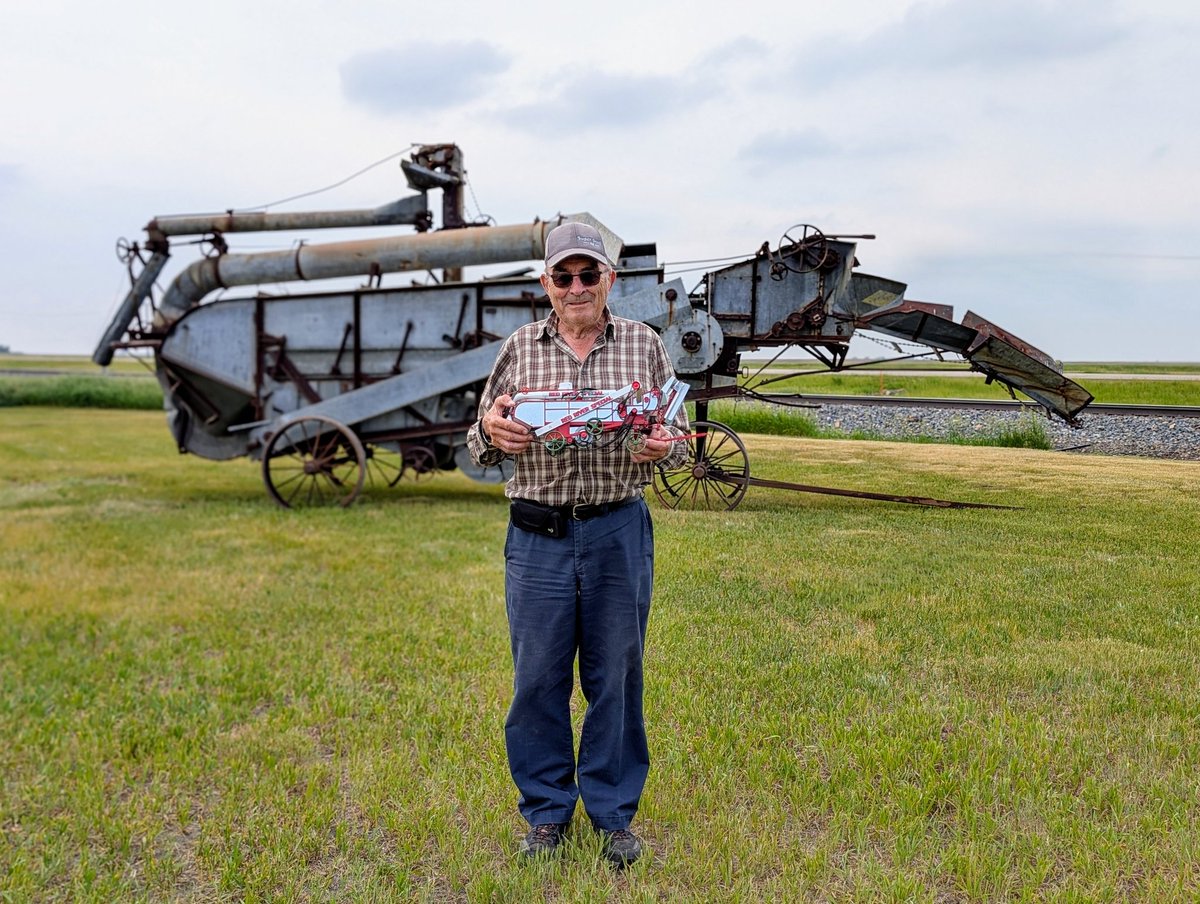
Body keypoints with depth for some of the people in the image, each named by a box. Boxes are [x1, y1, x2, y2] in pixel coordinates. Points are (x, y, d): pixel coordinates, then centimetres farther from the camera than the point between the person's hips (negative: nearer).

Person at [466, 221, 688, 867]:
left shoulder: (644, 345, 6)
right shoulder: (519, 348, 6)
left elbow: (679, 435, 9)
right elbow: (480, 445, 11)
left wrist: (664, 446, -14)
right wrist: (490, 430, -12)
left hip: (621, 531, 0)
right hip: (537, 536, 1)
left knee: (616, 677, 9)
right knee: (538, 678, 8)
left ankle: (614, 814, 29)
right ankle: (546, 811, 29)